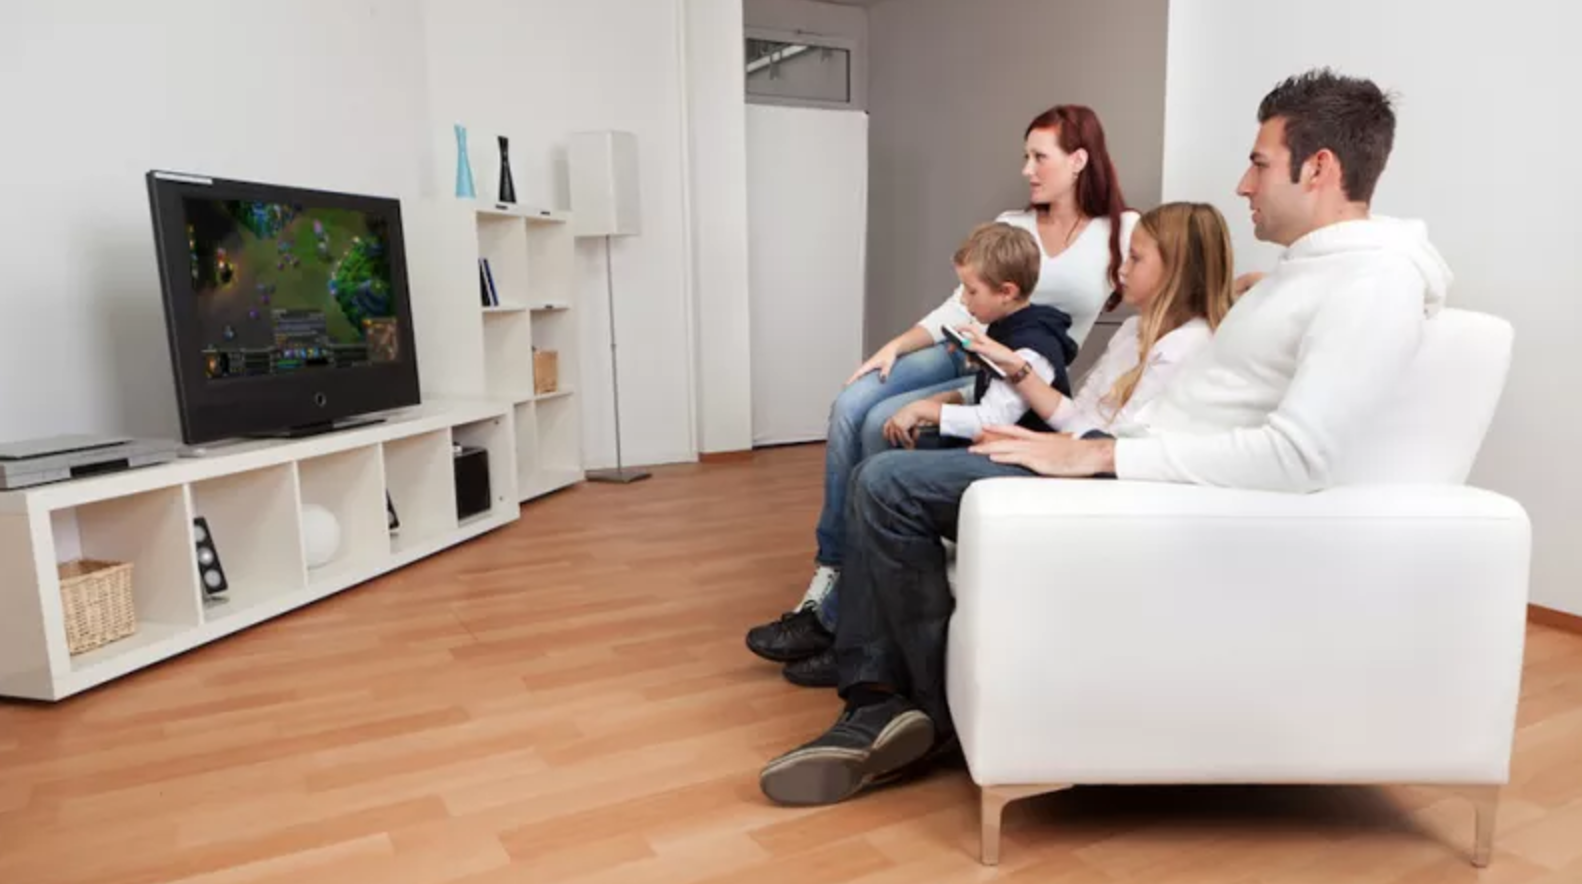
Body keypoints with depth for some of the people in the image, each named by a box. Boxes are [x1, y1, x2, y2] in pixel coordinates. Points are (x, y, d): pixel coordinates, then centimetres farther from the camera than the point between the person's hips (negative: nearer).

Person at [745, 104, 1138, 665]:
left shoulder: (1122, 233, 1)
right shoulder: (1010, 225, 13)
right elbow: (960, 307, 8)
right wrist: (895, 345, -5)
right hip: (962, 352, 5)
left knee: (882, 424, -26)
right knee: (849, 407, -21)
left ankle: (839, 602, -12)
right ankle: (827, 577, -15)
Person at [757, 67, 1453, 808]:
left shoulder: (1373, 284, -15)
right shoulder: (1314, 265, 17)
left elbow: (1296, 458, -26)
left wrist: (1094, 455, -23)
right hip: (1144, 468, 11)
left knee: (890, 484, -13)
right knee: (889, 478, 7)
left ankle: (937, 706, 6)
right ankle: (880, 703, 3)